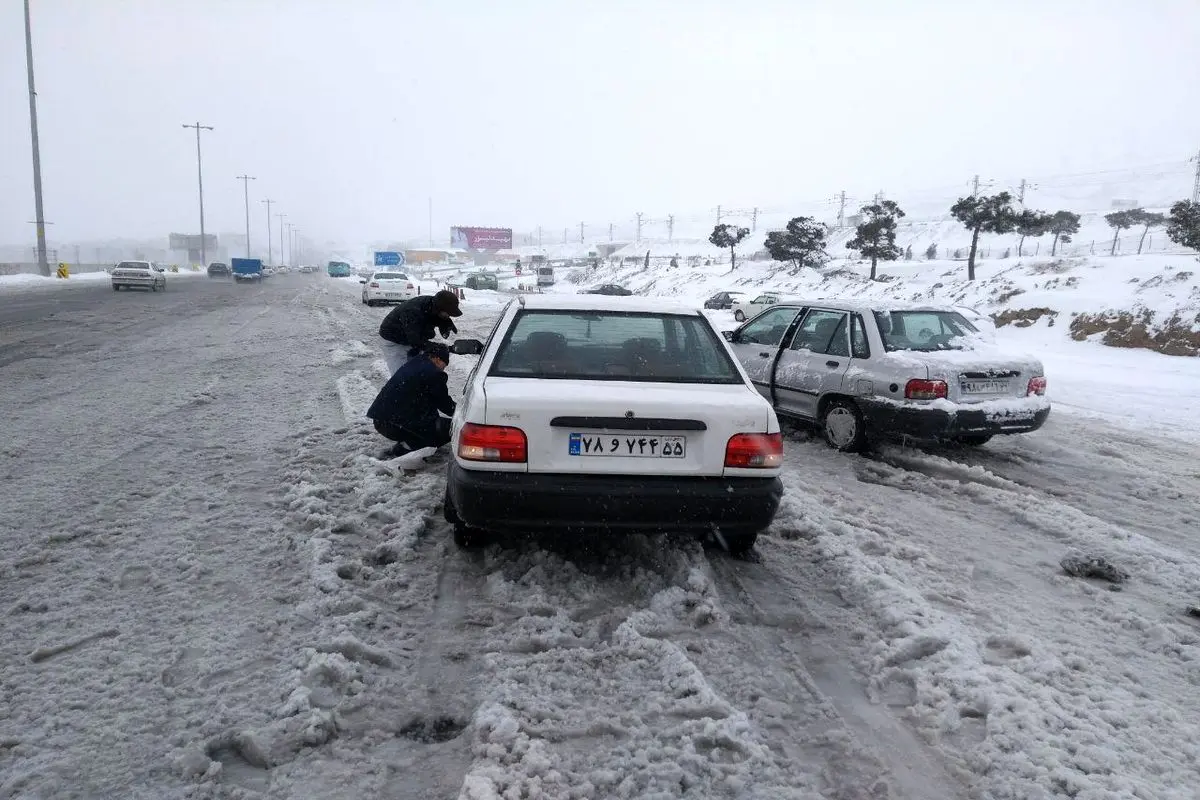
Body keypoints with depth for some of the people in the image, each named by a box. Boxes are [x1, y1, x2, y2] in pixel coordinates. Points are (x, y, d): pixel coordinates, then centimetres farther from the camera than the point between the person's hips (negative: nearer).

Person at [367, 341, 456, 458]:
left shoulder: (411, 364, 18)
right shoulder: (433, 373, -9)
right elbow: (445, 403, 1)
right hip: (397, 425, -10)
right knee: (450, 427, -3)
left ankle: (404, 444, 11)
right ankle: (403, 450, -10)